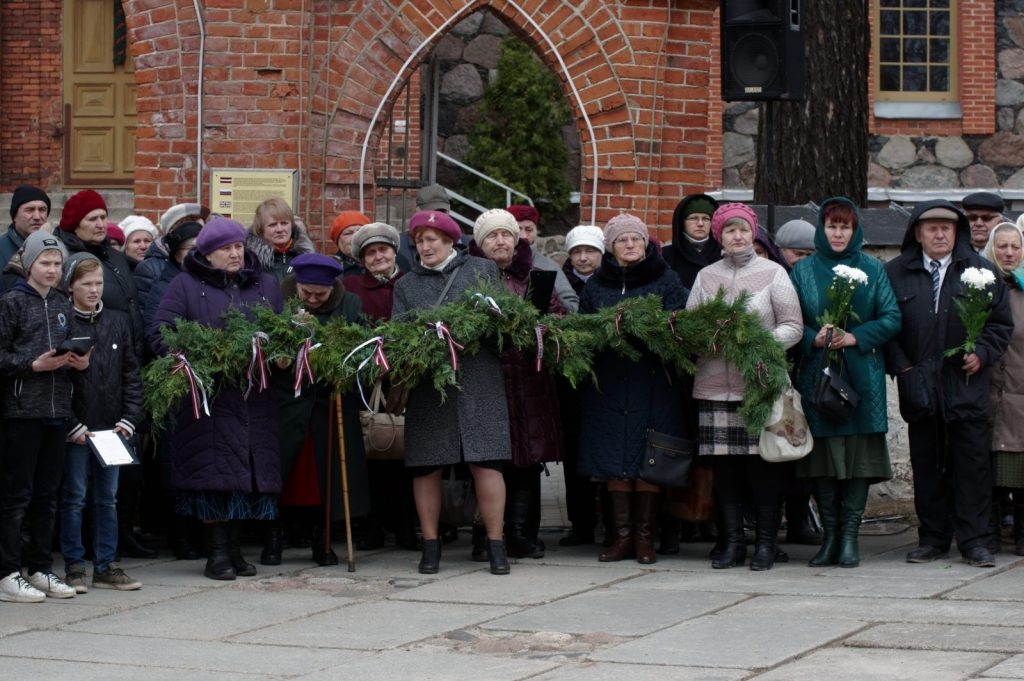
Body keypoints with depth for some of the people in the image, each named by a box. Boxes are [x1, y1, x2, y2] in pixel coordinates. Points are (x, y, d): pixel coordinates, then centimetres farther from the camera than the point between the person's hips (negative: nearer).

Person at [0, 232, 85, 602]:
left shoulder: (63, 305, 15)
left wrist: (80, 363, 1)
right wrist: (33, 365, -17)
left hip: (57, 410, 6)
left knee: (47, 494, 10)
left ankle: (40, 568, 17)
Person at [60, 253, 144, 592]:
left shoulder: (118, 322, 9)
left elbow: (131, 374, 10)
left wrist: (129, 419, 0)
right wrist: (72, 425, -13)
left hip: (111, 426, 5)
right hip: (76, 428, -4)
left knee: (108, 497, 9)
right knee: (74, 497, 2)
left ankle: (106, 566, 15)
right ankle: (74, 567, 8)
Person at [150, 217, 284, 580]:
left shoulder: (266, 285, 16)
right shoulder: (185, 286, 4)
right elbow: (160, 335, -2)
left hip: (255, 398, 3)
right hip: (207, 397, -3)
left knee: (249, 474, 2)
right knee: (214, 473, -6)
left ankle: (232, 547, 13)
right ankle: (216, 551, 1)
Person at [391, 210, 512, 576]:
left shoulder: (483, 270, 12)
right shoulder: (406, 285, 16)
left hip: (477, 379, -2)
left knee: (485, 462, -6)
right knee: (426, 466, 2)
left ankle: (495, 543, 0)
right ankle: (430, 543, 12)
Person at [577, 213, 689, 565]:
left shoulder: (665, 280, 7)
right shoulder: (595, 286, 14)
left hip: (652, 382, -2)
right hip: (609, 383, 2)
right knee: (614, 457, 0)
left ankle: (645, 535, 2)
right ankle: (622, 534, 5)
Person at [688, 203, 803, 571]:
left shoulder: (773, 273, 6)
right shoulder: (705, 277, 14)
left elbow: (793, 327, 3)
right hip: (715, 385, 2)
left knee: (763, 466, -4)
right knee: (723, 467, 1)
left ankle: (765, 542, 3)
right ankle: (732, 541, 9)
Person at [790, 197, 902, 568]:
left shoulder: (872, 270, 8)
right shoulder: (803, 270, 9)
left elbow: (892, 319, 2)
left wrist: (854, 337, -11)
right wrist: (814, 339, -14)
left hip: (861, 377, 0)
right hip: (816, 374, 0)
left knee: (859, 453, -4)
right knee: (821, 454, -1)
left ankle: (850, 535, 0)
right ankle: (830, 534, 6)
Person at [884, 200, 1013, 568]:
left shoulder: (980, 271, 7)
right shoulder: (895, 273, 7)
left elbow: (1001, 322, 8)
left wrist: (982, 354, -7)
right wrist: (899, 365, -3)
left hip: (967, 384, -1)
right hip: (919, 384, 1)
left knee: (972, 464, -3)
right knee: (926, 465, 6)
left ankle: (974, 540, 1)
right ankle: (933, 538, 14)